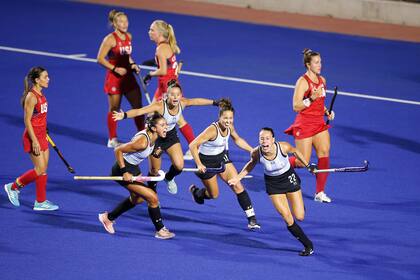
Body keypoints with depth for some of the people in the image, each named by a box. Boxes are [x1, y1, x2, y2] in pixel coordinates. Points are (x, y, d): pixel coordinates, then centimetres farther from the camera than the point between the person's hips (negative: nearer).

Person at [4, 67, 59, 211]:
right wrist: (34, 141, -21)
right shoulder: (31, 97, -20)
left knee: (43, 170, 10)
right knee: (40, 170, -4)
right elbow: (27, 121, -20)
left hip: (41, 136, 9)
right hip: (33, 137, -9)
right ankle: (13, 187, 12)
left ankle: (41, 202, 15)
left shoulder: (40, 94, 8)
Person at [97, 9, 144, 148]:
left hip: (128, 76, 6)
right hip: (114, 78, -6)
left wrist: (132, 64, 3)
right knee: (114, 109, 5)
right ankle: (112, 140, 17)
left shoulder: (129, 37, 5)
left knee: (138, 105, 6)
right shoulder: (110, 39, -15)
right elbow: (100, 59, -15)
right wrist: (115, 69, -20)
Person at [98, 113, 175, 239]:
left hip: (133, 167, 10)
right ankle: (160, 230, 6)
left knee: (137, 199, 29)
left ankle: (108, 217, 44)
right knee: (153, 198, -10)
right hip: (124, 169, -10)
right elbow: (118, 150, -27)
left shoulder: (153, 136, -7)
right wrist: (124, 172, -25)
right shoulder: (142, 141, -32)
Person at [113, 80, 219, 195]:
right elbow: (139, 111, -48)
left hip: (171, 135, 4)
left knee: (179, 166, -4)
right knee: (155, 170, 5)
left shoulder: (182, 103, -19)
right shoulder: (160, 106, -36)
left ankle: (169, 178, 32)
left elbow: (197, 101, 1)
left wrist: (214, 102, 13)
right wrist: (124, 115, -66)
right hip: (156, 136, -4)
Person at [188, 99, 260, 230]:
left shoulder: (229, 127, -11)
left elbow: (237, 139, 11)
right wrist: (199, 165, -37)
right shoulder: (212, 130, -33)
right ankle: (195, 191, 45)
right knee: (214, 195, 11)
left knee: (237, 186, -6)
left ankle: (252, 219, -3)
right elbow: (193, 145, -33)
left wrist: (253, 150, 7)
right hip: (207, 161, -6)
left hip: (222, 157, 6)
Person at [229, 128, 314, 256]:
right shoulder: (256, 153, -24)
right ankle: (308, 245, 12)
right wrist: (238, 178, -6)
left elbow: (295, 151, -4)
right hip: (273, 183, 1)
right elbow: (252, 164, 0)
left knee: (299, 217, -1)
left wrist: (308, 165, 4)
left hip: (289, 178, 0)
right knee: (288, 220, -6)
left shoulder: (284, 147, -28)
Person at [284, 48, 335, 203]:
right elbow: (296, 106, -18)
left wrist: (327, 112, 7)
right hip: (304, 125, -7)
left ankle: (320, 193, 0)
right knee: (302, 162, -5)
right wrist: (311, 99, -30)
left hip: (319, 124, 7)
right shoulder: (303, 81, -13)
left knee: (324, 153, -7)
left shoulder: (322, 80, 10)